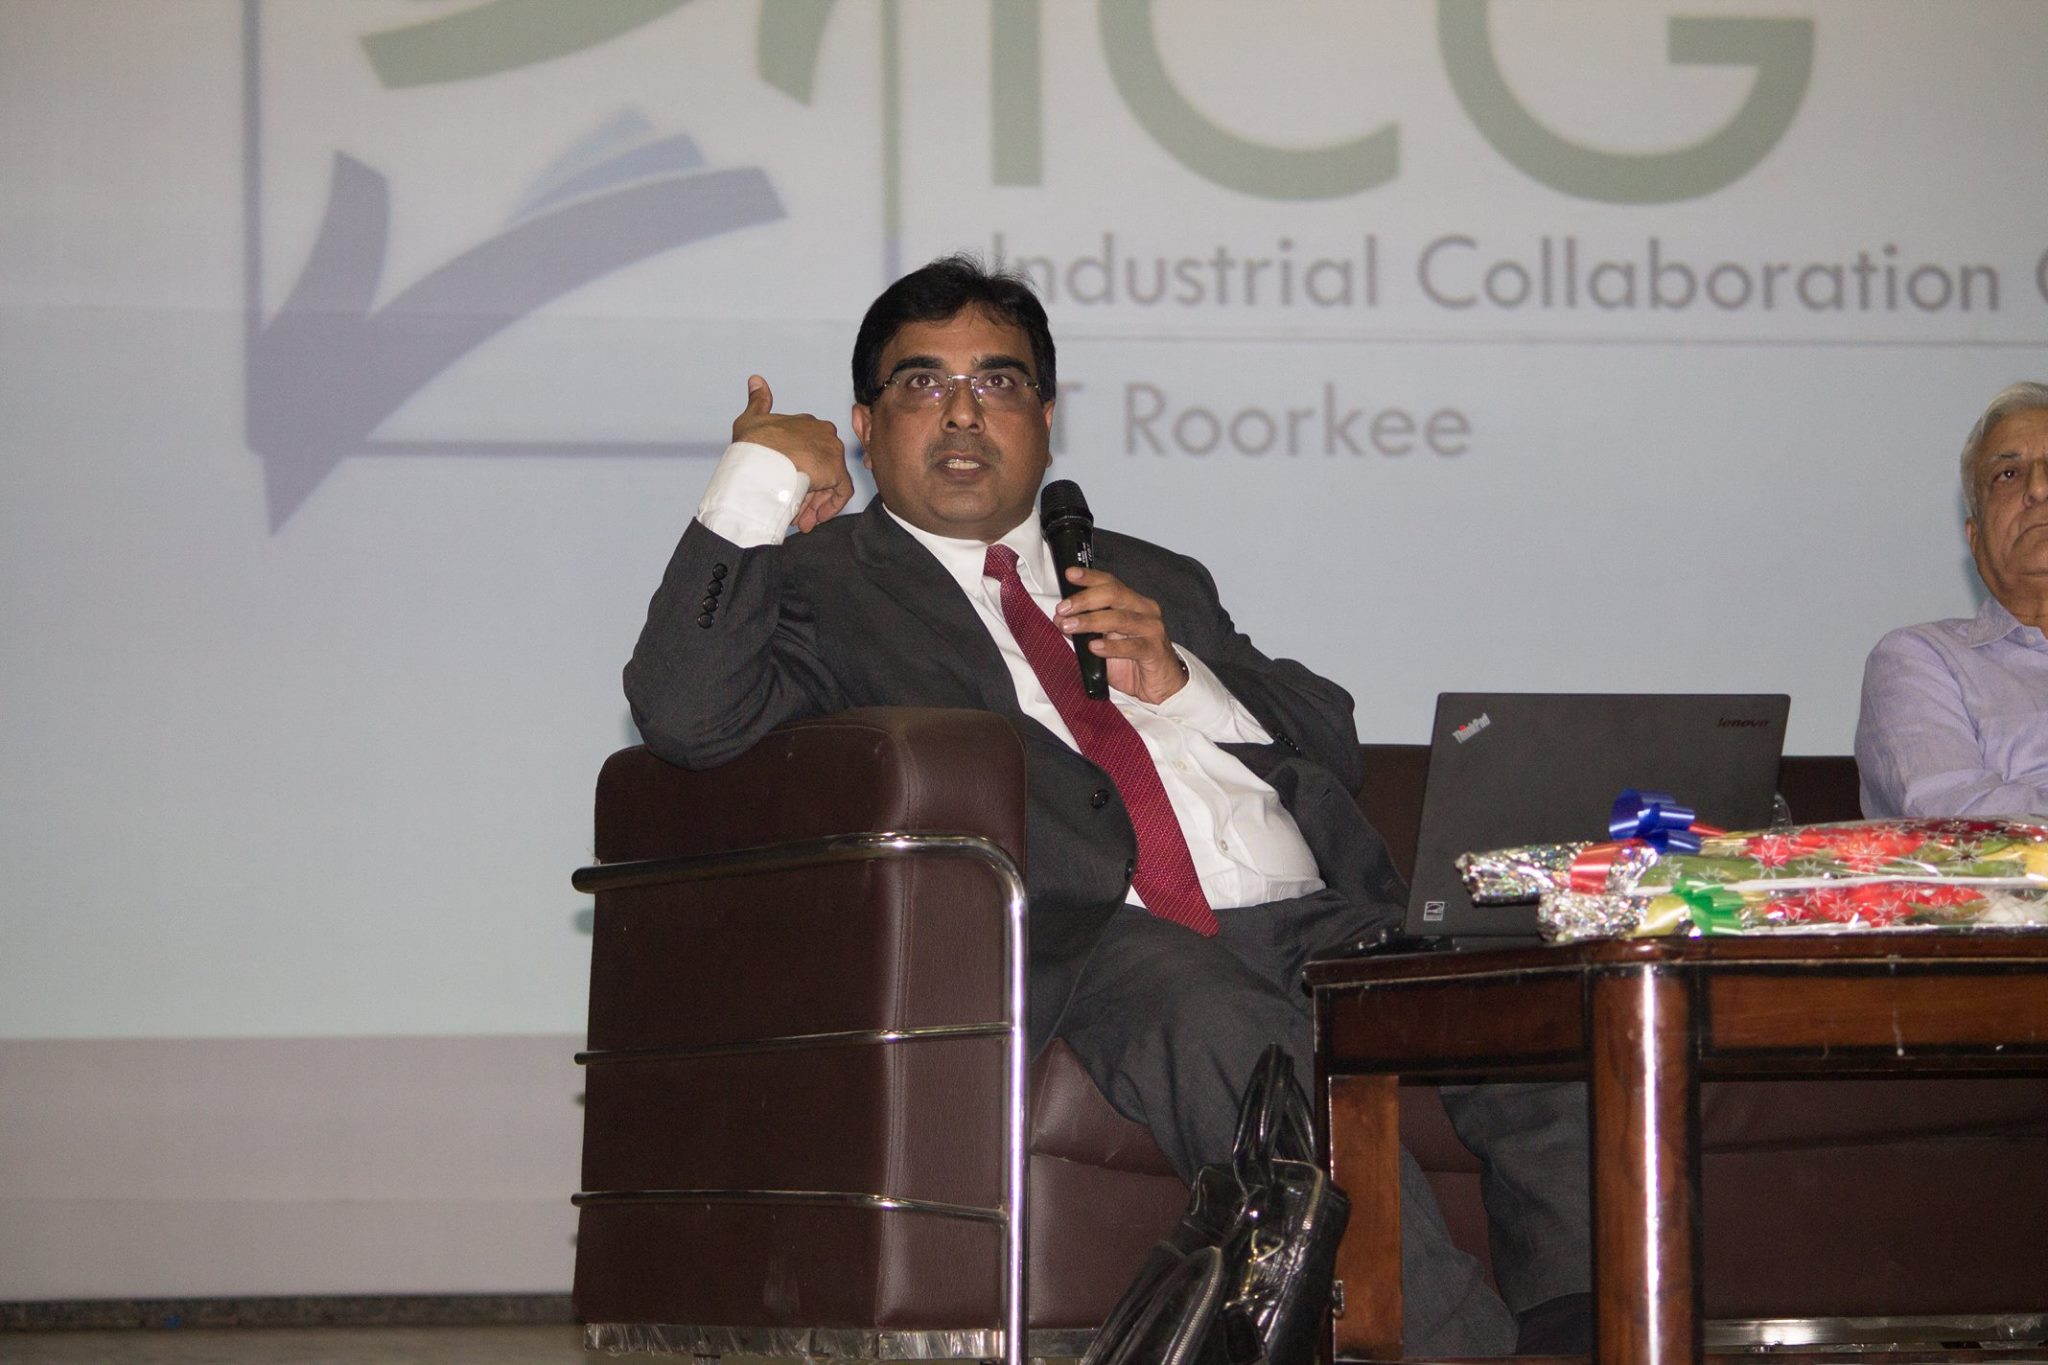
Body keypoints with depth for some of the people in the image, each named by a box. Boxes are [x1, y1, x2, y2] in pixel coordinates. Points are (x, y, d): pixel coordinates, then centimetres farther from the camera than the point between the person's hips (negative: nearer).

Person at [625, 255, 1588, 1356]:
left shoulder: (1154, 581, 32)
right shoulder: (825, 583, 16)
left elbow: (1332, 746, 25)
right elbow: (686, 715, -2)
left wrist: (1176, 679, 7)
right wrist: (751, 487, -1)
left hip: (1317, 921, 5)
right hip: (1093, 939, -5)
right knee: (1221, 1024, -39)